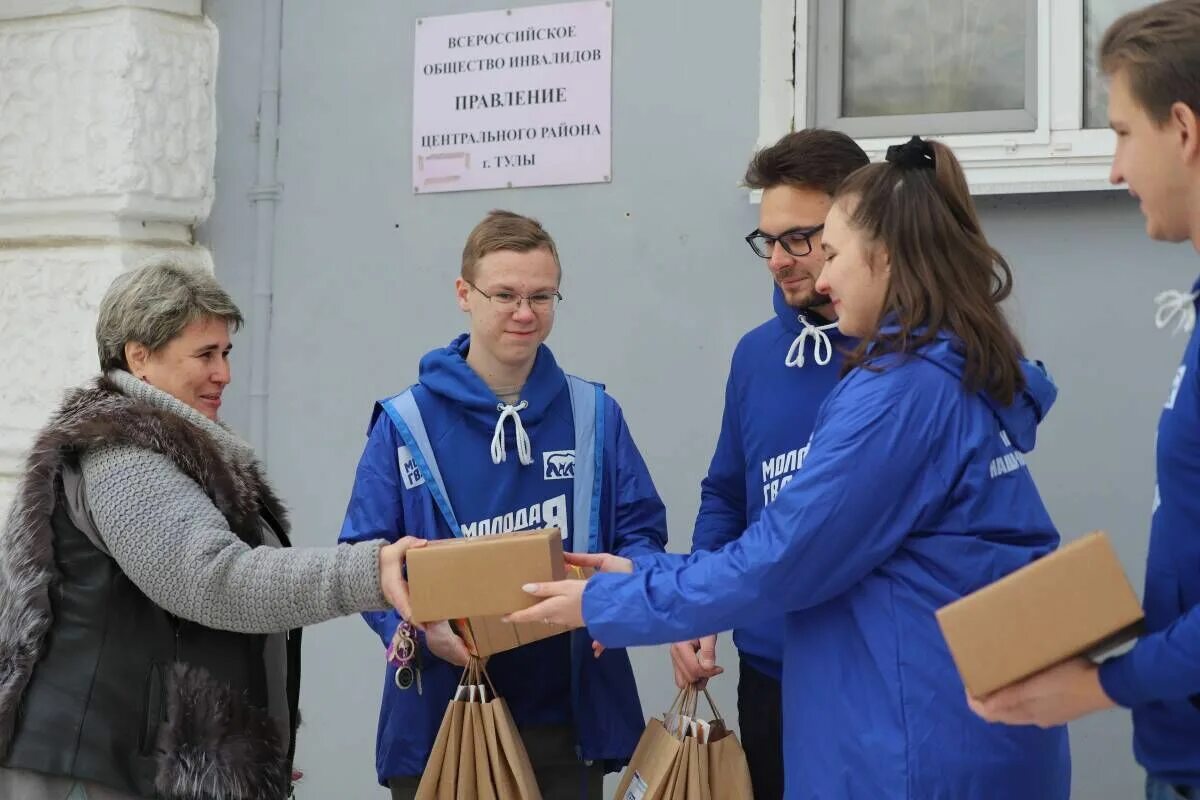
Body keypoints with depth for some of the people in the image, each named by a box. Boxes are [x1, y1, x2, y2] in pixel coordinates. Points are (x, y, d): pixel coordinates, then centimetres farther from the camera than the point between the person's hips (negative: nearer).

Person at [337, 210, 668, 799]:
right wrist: (419, 626, -23)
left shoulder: (594, 415, 5)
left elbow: (642, 535, 5)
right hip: (440, 718, -2)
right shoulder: (405, 424, -2)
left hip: (568, 714, 2)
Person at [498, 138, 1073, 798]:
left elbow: (781, 559, -17)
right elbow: (825, 541, 11)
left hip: (922, 744, -9)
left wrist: (604, 603, -6)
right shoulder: (968, 380, 10)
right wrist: (645, 574, 9)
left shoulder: (900, 390, -18)